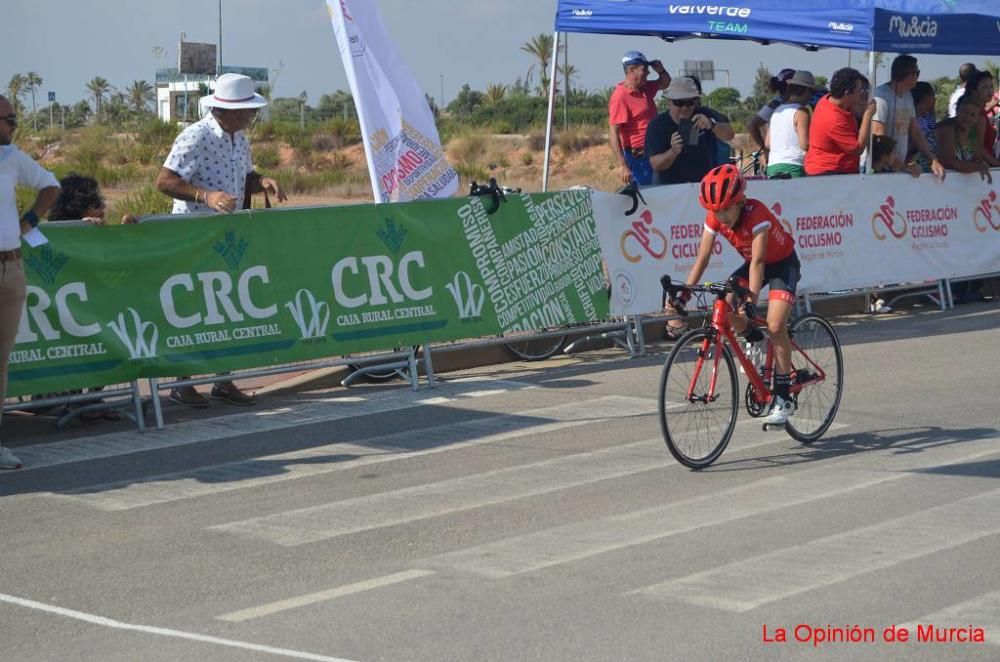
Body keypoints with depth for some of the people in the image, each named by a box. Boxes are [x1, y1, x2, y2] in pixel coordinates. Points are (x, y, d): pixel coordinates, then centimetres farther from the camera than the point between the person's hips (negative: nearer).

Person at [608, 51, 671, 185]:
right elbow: (613, 134, -21)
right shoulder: (620, 97, -17)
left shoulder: (645, 88, 9)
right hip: (639, 157, -9)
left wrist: (661, 71, 6)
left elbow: (664, 83, 30)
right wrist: (622, 166, -27)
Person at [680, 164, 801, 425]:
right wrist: (684, 293, -29)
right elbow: (702, 257, -18)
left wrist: (752, 300, -48)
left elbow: (758, 261, -39)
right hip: (753, 263, 6)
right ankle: (752, 337, 13)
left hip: (783, 263, -6)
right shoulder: (715, 218, -18)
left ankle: (783, 398, -12)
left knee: (775, 325, -22)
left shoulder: (756, 213, -33)